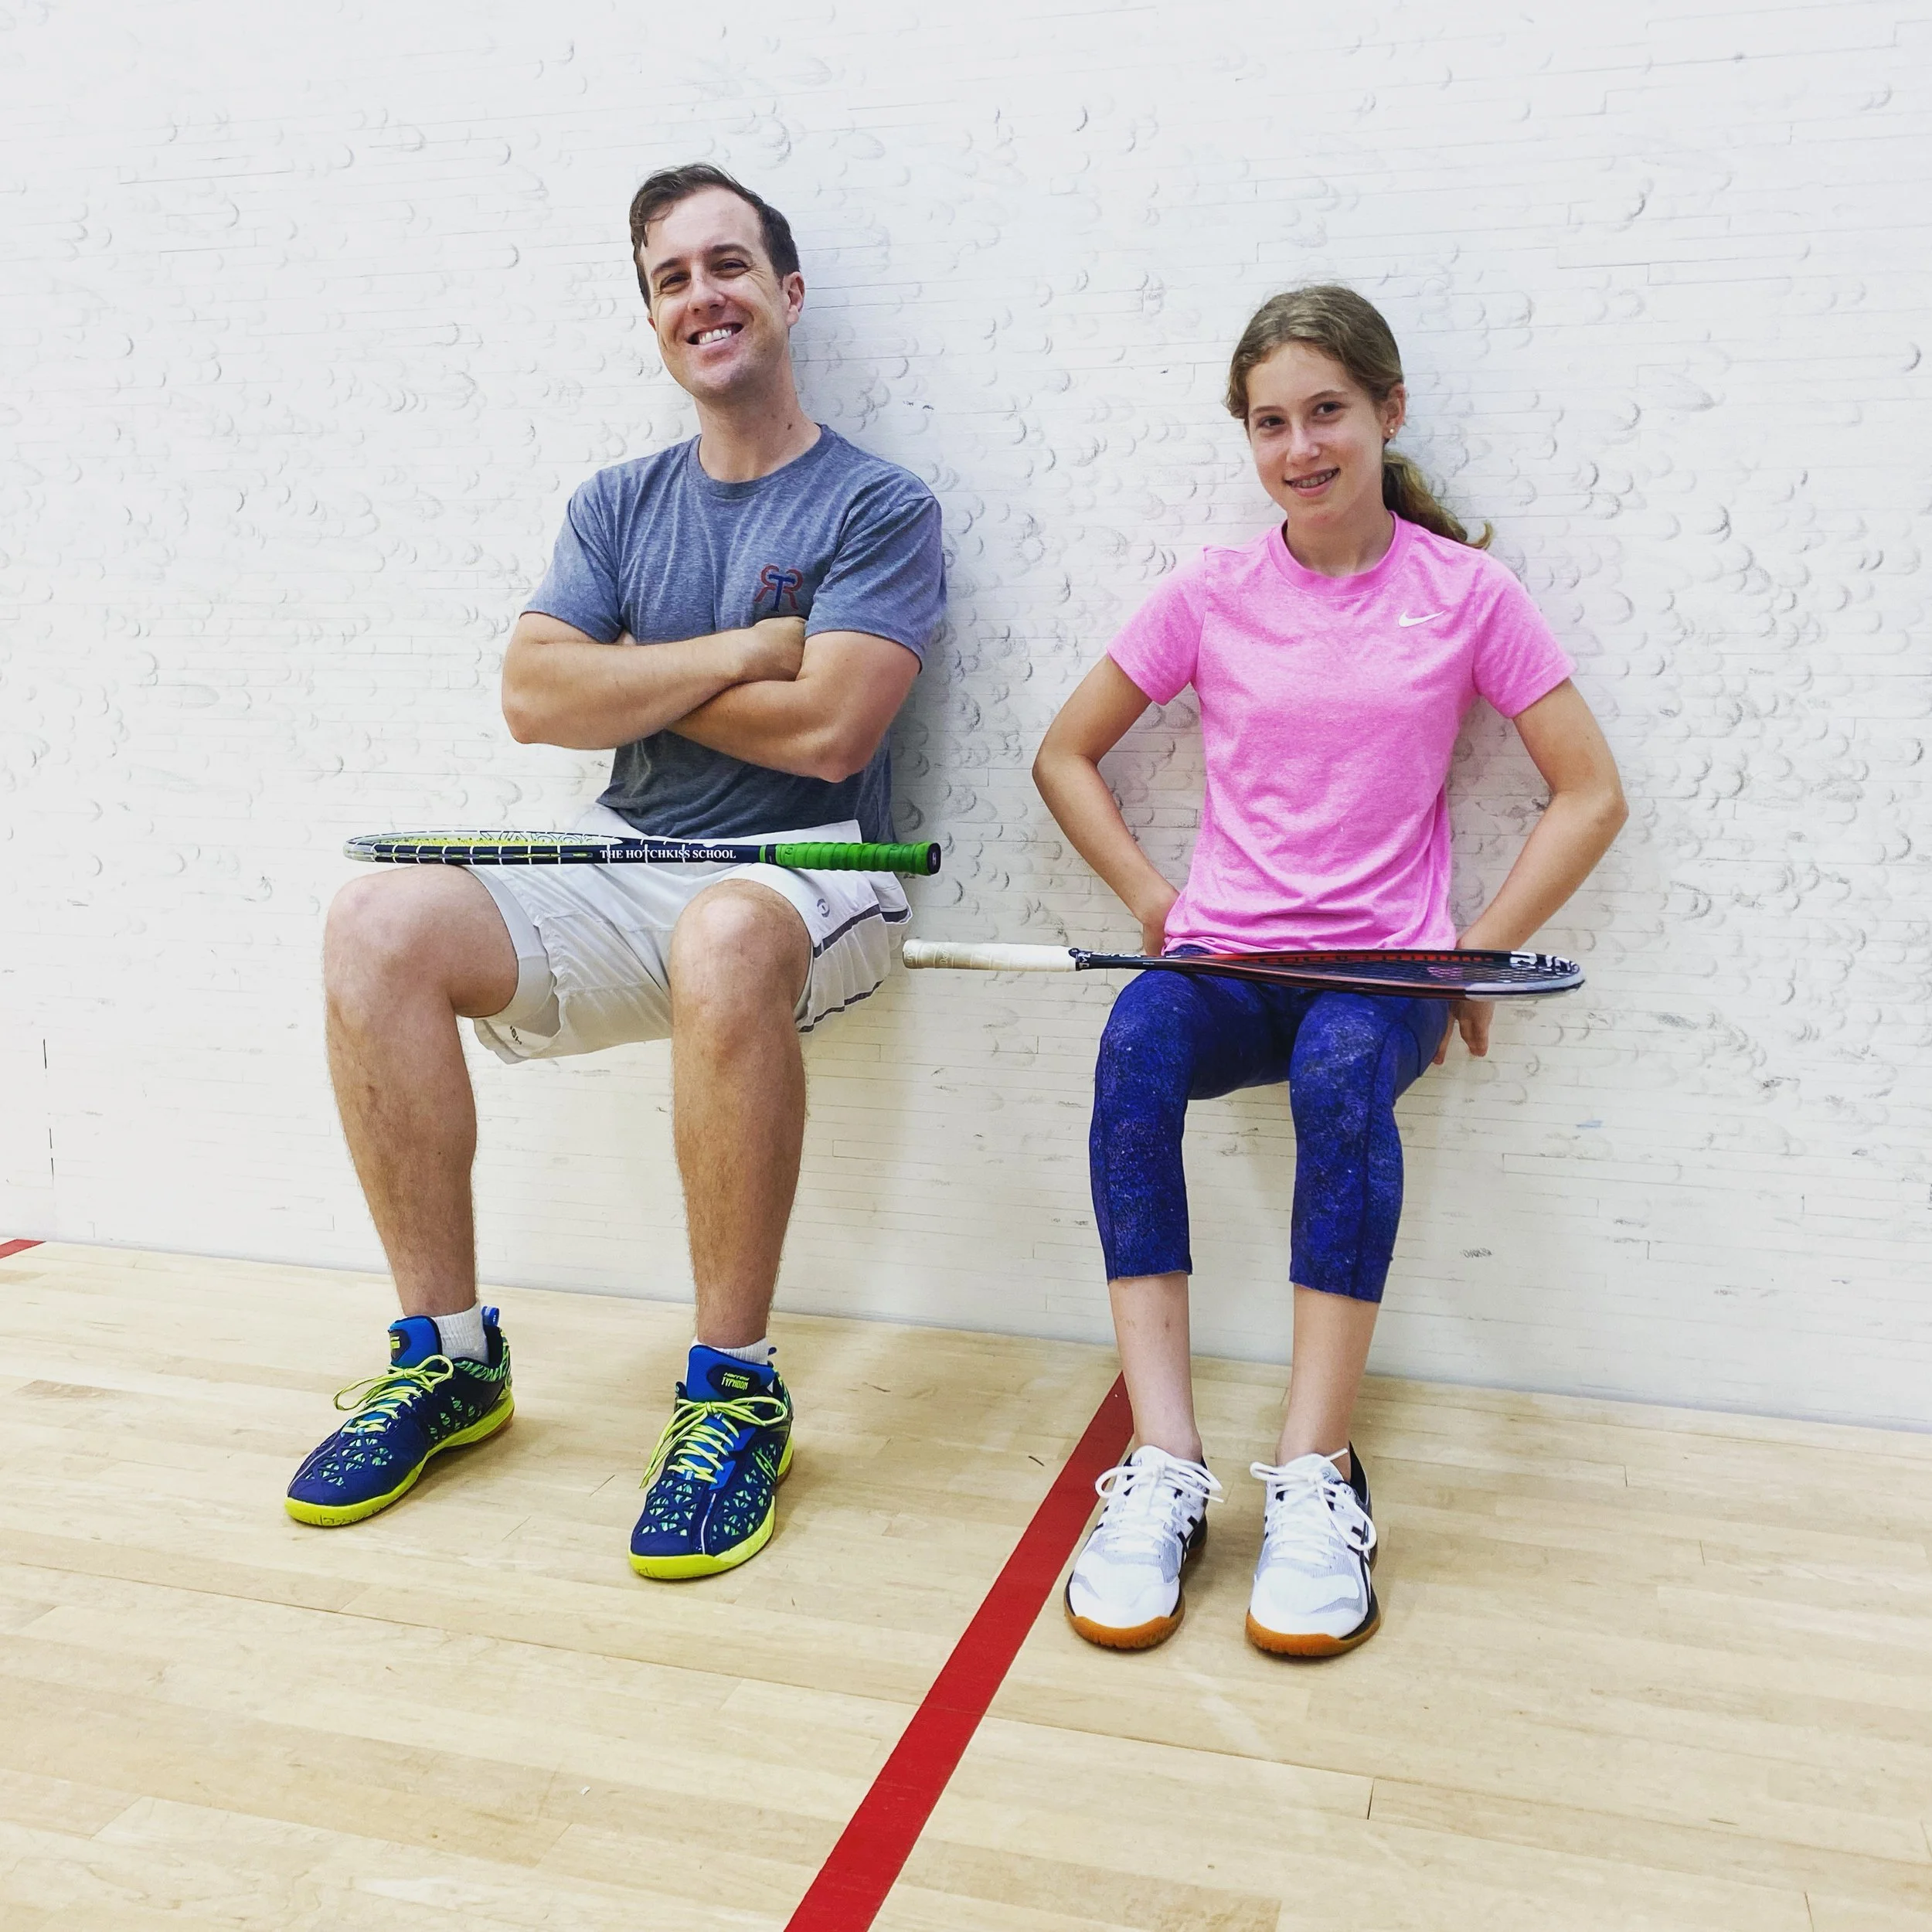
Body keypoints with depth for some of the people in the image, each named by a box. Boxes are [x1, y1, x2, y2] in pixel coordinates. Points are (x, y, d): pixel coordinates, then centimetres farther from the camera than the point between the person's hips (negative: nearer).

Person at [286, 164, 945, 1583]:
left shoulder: (878, 508, 1)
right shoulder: (621, 506, 16)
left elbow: (828, 730, -14)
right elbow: (534, 697, 1)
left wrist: (628, 680, -2)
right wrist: (745, 647, -7)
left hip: (808, 879, -5)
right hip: (625, 873, 5)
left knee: (725, 942, -40)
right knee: (382, 924, -18)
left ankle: (737, 1383, -23)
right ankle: (449, 1353, -7)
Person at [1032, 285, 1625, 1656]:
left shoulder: (1467, 593, 4)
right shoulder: (1212, 595, 8)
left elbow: (1591, 796, 4)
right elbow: (1067, 754, 13)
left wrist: (1475, 959, -3)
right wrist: (1158, 905, 2)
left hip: (1384, 970, -1)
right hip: (1225, 961, 2)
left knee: (1343, 1067, -37)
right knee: (1136, 1041, -33)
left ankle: (1317, 1478, -27)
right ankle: (1166, 1471, -30)